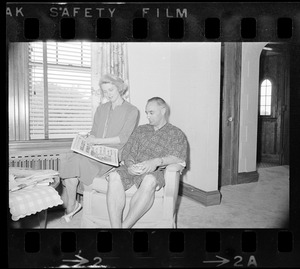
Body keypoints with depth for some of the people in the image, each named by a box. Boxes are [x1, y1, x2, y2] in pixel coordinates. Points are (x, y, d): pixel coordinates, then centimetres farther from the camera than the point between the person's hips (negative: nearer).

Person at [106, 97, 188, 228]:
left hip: (155, 172, -3)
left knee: (149, 181, -39)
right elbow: (127, 152, 16)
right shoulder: (140, 130, 25)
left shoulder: (176, 134, 13)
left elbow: (179, 157, -3)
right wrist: (130, 164, -7)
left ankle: (125, 225, -31)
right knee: (114, 176, -29)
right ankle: (116, 227, -32)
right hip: (132, 168, 4)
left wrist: (157, 161, -20)